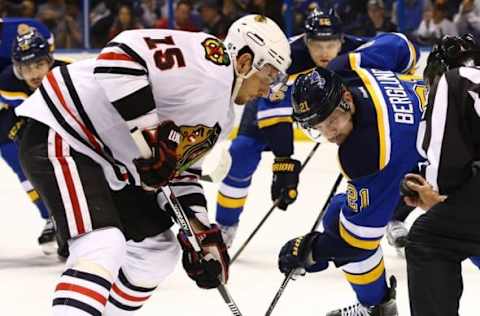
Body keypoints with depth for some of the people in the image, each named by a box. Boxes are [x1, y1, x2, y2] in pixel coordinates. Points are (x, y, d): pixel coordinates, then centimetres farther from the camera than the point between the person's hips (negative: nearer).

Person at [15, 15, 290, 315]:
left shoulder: (222, 115, 13)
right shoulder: (208, 60, -20)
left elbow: (180, 169, 17)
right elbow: (121, 55, -31)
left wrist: (203, 233, 4)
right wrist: (149, 139, -28)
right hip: (60, 136, -11)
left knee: (159, 250, 16)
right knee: (103, 246, -27)